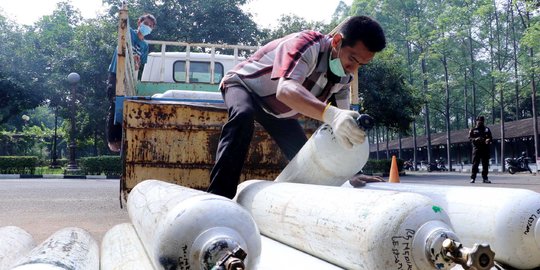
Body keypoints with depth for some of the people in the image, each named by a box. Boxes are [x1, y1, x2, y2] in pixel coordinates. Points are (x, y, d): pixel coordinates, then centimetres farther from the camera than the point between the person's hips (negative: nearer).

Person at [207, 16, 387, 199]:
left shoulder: (344, 78, -10)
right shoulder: (307, 44, -35)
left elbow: (340, 124, -10)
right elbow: (285, 89, -54)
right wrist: (331, 114, -71)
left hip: (278, 110, 7)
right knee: (243, 116, -40)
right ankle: (219, 196, -38)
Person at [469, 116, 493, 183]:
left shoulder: (487, 129, 16)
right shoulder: (473, 130, 10)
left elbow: (491, 138, 14)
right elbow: (470, 138, 1)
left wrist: (488, 140, -10)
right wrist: (475, 139, -19)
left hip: (485, 148, 3)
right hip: (476, 148, -2)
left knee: (485, 164, 2)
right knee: (475, 163, -6)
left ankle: (485, 178, 8)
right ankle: (473, 178, -4)